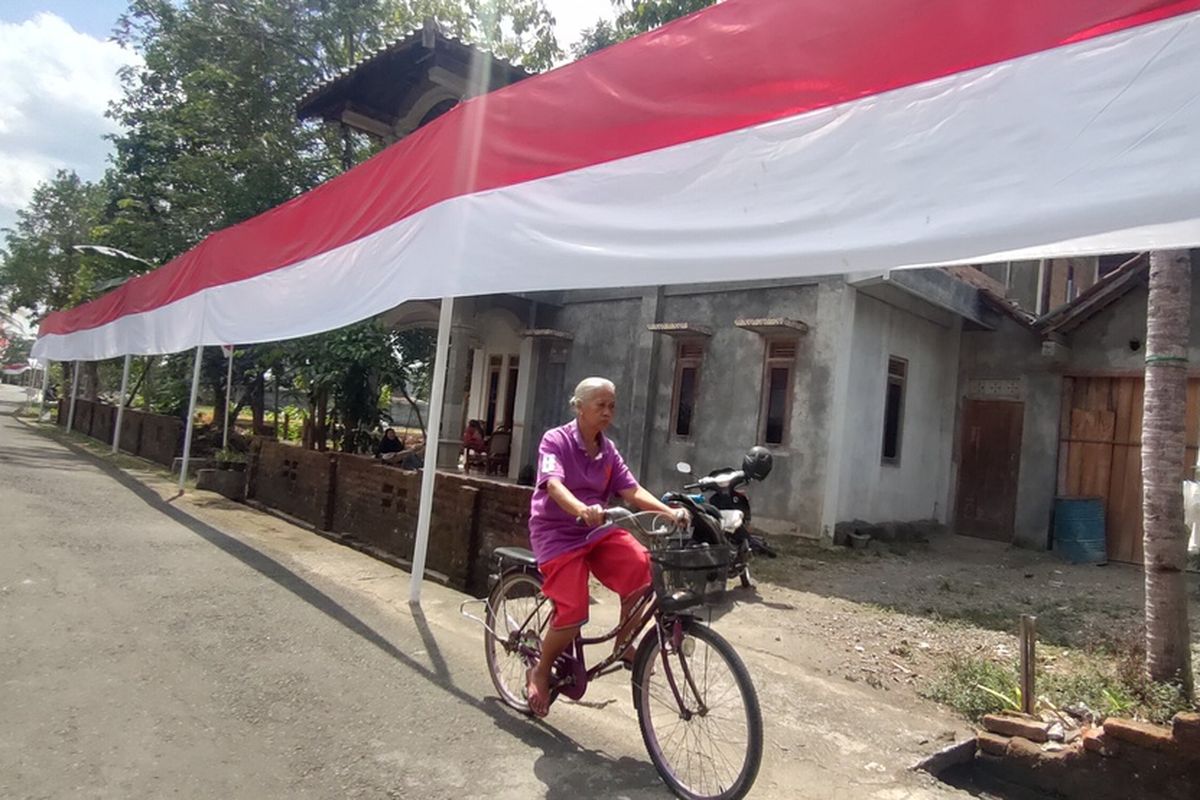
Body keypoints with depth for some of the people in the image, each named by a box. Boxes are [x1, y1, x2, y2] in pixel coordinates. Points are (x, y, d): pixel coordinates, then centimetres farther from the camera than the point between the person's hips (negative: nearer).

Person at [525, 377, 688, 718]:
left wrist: (670, 512, -21)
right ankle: (539, 673, 11)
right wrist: (581, 510, -48)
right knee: (573, 613, -18)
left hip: (597, 530, 5)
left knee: (640, 565, -23)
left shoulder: (608, 450, 7)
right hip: (557, 532, -5)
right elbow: (553, 484, -27)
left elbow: (631, 490, -4)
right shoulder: (555, 440, -10)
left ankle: (623, 642, -1)